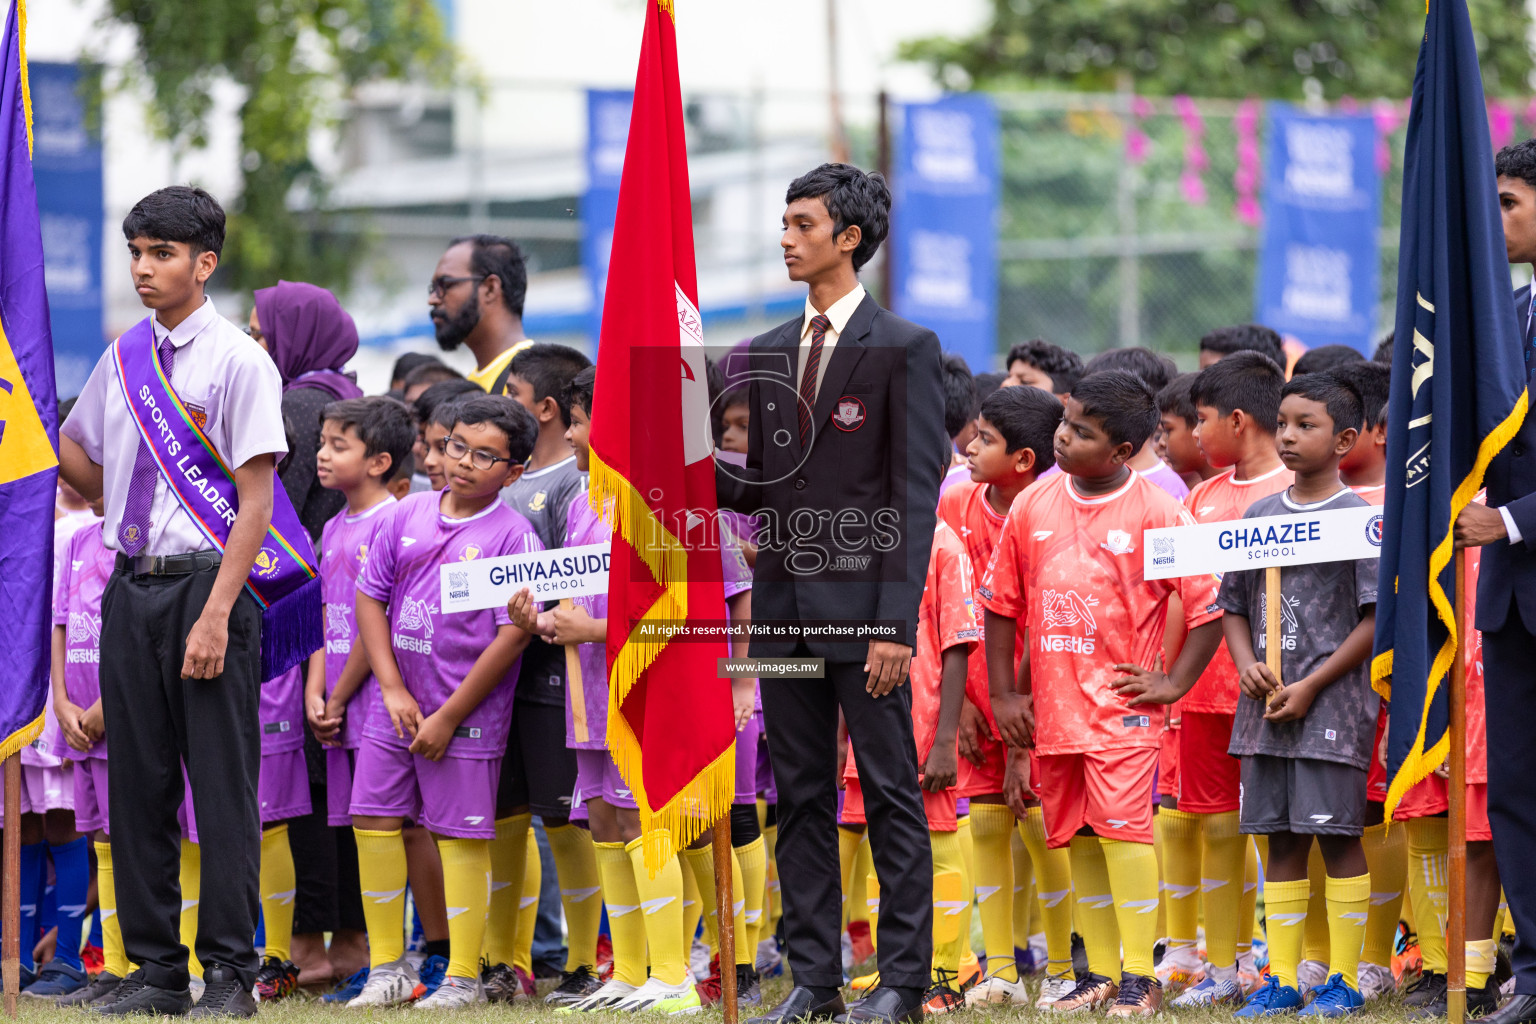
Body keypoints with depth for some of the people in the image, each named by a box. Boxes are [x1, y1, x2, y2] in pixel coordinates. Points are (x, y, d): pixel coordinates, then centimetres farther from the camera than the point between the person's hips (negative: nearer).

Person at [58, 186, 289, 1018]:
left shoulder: (238, 362, -8)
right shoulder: (122, 359, 11)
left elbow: (256, 502, -12)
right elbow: (82, 463, 29)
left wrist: (216, 613, -18)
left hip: (206, 580, -6)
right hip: (132, 582, 6)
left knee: (222, 786, -2)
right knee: (137, 785, 8)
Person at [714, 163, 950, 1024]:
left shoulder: (904, 349, -5)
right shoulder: (770, 354, 14)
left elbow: (917, 495, -10)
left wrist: (897, 623, -16)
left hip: (862, 606, -6)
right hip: (784, 605, 6)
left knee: (893, 793, -1)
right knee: (801, 797, 8)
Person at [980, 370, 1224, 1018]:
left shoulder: (1158, 513, -6)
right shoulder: (1032, 508, 6)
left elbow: (1209, 606, -4)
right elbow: (1001, 605, 14)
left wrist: (1172, 682, -8)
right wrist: (1003, 695, 9)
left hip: (1122, 704, -5)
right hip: (1053, 708, 5)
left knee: (1124, 829, -13)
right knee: (1078, 841, 8)